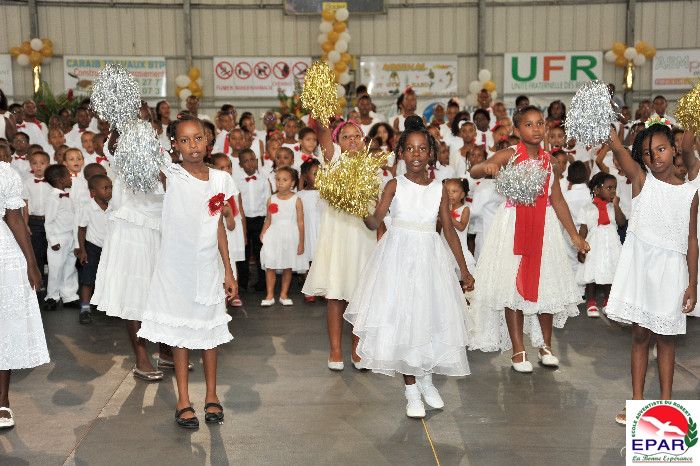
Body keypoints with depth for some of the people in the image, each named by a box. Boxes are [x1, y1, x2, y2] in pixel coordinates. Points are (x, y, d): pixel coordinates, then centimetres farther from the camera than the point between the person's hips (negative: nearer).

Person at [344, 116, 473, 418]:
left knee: (429, 317, 6)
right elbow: (375, 221, -12)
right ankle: (411, 389, 13)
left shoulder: (439, 189, 4)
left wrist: (464, 269, 7)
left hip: (430, 257, 2)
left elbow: (449, 230, 8)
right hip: (399, 256, -2)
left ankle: (425, 377, 31)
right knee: (401, 319, 0)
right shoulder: (395, 185, -2)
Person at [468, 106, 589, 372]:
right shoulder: (509, 155, -7)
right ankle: (518, 350, 11)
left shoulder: (549, 161, 8)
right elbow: (474, 172, -21)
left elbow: (557, 201, 13)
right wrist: (487, 166, -45)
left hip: (543, 226, 4)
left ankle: (545, 345, 25)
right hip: (514, 227, -4)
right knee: (513, 285, 0)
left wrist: (574, 235, 13)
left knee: (546, 284, 8)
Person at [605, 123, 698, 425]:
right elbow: (617, 148, -17)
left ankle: (666, 401, 18)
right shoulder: (641, 178, 0)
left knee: (666, 338, 9)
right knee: (640, 334, 6)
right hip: (640, 264, 0)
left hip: (671, 269, 1)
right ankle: (637, 402, 15)